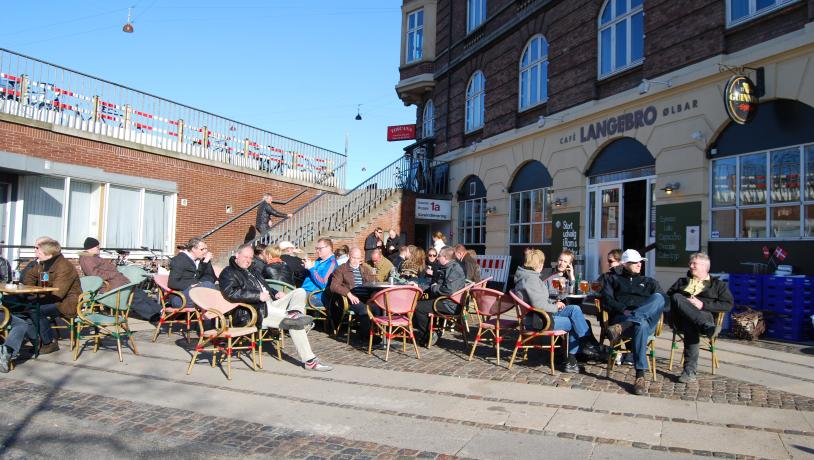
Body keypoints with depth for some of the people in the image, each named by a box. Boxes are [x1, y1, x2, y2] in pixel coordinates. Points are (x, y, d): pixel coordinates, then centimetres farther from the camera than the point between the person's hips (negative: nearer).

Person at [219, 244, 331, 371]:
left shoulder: (252, 271, 27)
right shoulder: (228, 273, -1)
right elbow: (231, 293, -20)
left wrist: (275, 293, 12)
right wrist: (258, 295, -23)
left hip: (271, 304, 9)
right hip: (257, 312, -9)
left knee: (299, 292, -3)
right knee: (296, 324, -23)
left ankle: (294, 313, -34)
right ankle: (309, 360, -20)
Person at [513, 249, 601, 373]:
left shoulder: (528, 275, 12)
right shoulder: (530, 279, -22)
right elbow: (538, 305, -29)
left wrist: (554, 302, 7)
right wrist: (555, 307, -12)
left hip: (545, 312, 10)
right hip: (537, 320, -10)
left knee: (575, 309, 3)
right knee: (574, 323, -8)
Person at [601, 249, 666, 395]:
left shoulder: (649, 282, 33)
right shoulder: (614, 279, 27)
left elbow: (663, 300, 15)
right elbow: (606, 298, 9)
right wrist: (623, 310, -10)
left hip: (647, 318, 2)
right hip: (621, 317, -2)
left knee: (658, 298, -33)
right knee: (641, 325, -41)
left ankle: (620, 328, -48)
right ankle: (640, 376, -44)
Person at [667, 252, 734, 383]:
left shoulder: (718, 284, 24)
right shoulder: (682, 281, 35)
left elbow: (728, 304, 8)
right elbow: (668, 296, 21)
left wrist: (703, 305, -7)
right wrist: (683, 302, -1)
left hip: (704, 314, -2)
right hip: (680, 317, 2)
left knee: (691, 325, -40)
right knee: (677, 298, -34)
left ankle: (690, 370, -42)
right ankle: (707, 328, -49)